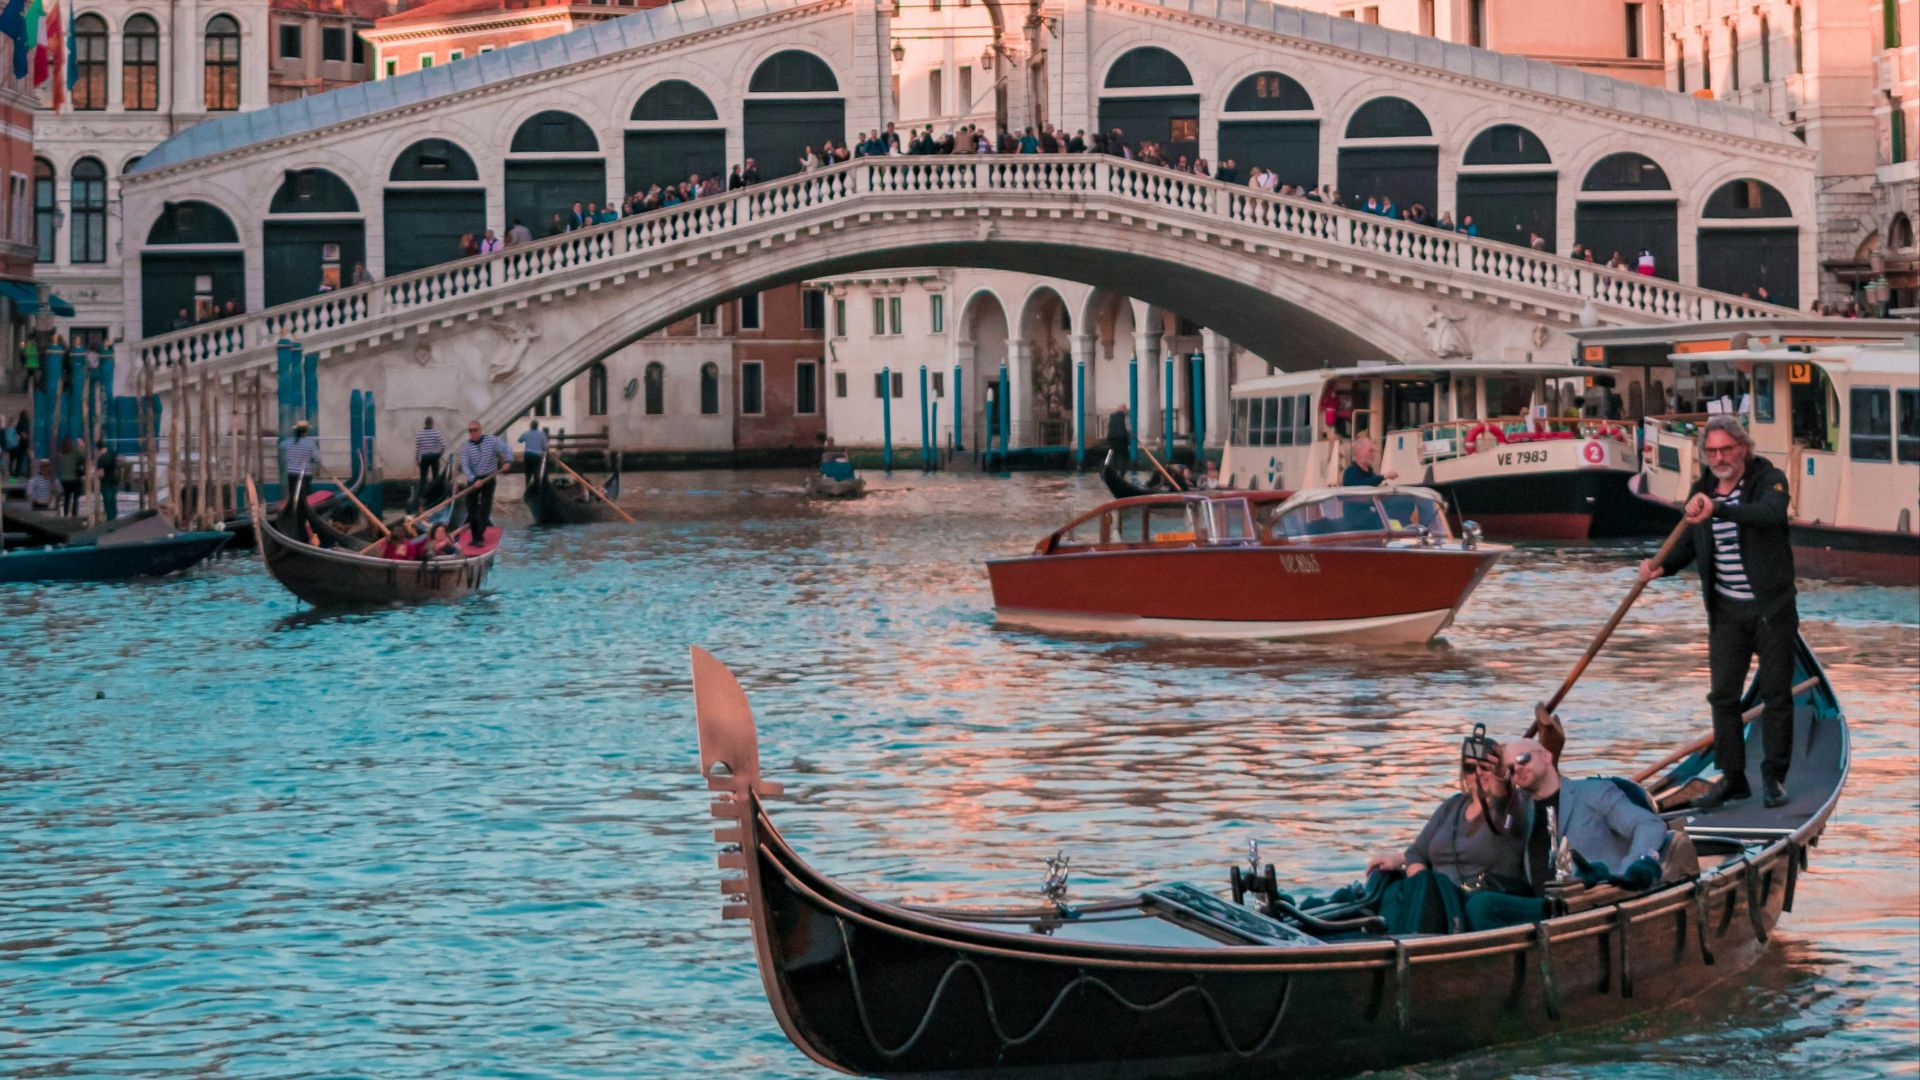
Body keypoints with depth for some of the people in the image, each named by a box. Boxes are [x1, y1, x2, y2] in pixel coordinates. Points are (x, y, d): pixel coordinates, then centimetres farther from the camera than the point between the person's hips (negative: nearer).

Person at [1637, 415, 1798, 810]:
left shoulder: (1769, 479, -8)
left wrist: (1717, 510, -42)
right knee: (1723, 694, 1)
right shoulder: (1701, 491, 7)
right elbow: (1686, 545, 11)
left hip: (1772, 607, -4)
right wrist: (1661, 566, -11)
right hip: (1726, 610, 4)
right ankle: (1732, 777, 10)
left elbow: (1770, 514, -30)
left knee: (1776, 693, 2)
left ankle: (1775, 777, 12)